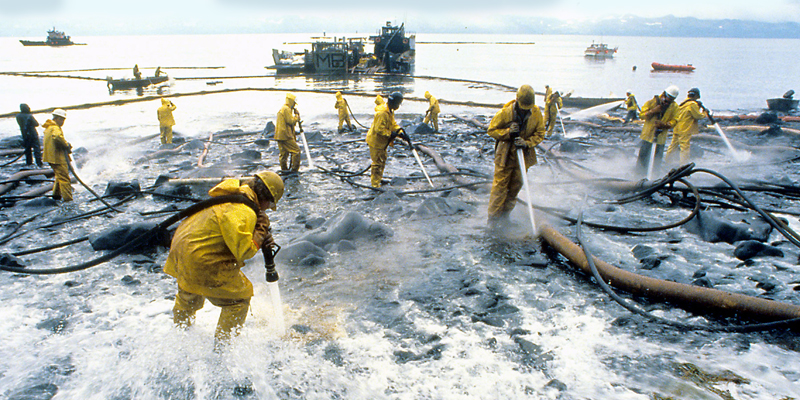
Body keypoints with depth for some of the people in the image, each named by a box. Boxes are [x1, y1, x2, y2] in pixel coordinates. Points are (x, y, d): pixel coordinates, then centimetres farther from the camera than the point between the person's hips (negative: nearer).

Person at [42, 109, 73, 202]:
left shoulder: (49, 127, 18)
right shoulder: (55, 128, -17)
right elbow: (57, 137, -38)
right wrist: (67, 145, -25)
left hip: (52, 156, 11)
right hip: (57, 157, -11)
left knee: (60, 176, 24)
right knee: (64, 178, -8)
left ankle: (56, 194, 34)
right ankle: (68, 198, -9)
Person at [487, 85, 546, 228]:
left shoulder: (536, 114, -5)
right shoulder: (505, 112, -14)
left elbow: (540, 134, 2)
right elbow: (492, 130, -6)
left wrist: (527, 142, -16)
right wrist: (508, 132, -22)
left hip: (523, 155, 3)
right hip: (505, 155, -3)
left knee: (516, 186, 9)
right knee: (500, 185, -3)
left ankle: (505, 214, 24)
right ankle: (493, 217, 6)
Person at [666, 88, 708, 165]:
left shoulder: (683, 103, 14)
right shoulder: (693, 104, -12)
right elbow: (698, 116, -8)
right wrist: (705, 113, 10)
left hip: (677, 129, 8)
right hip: (685, 130, -8)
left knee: (673, 146, 14)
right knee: (685, 148, -3)